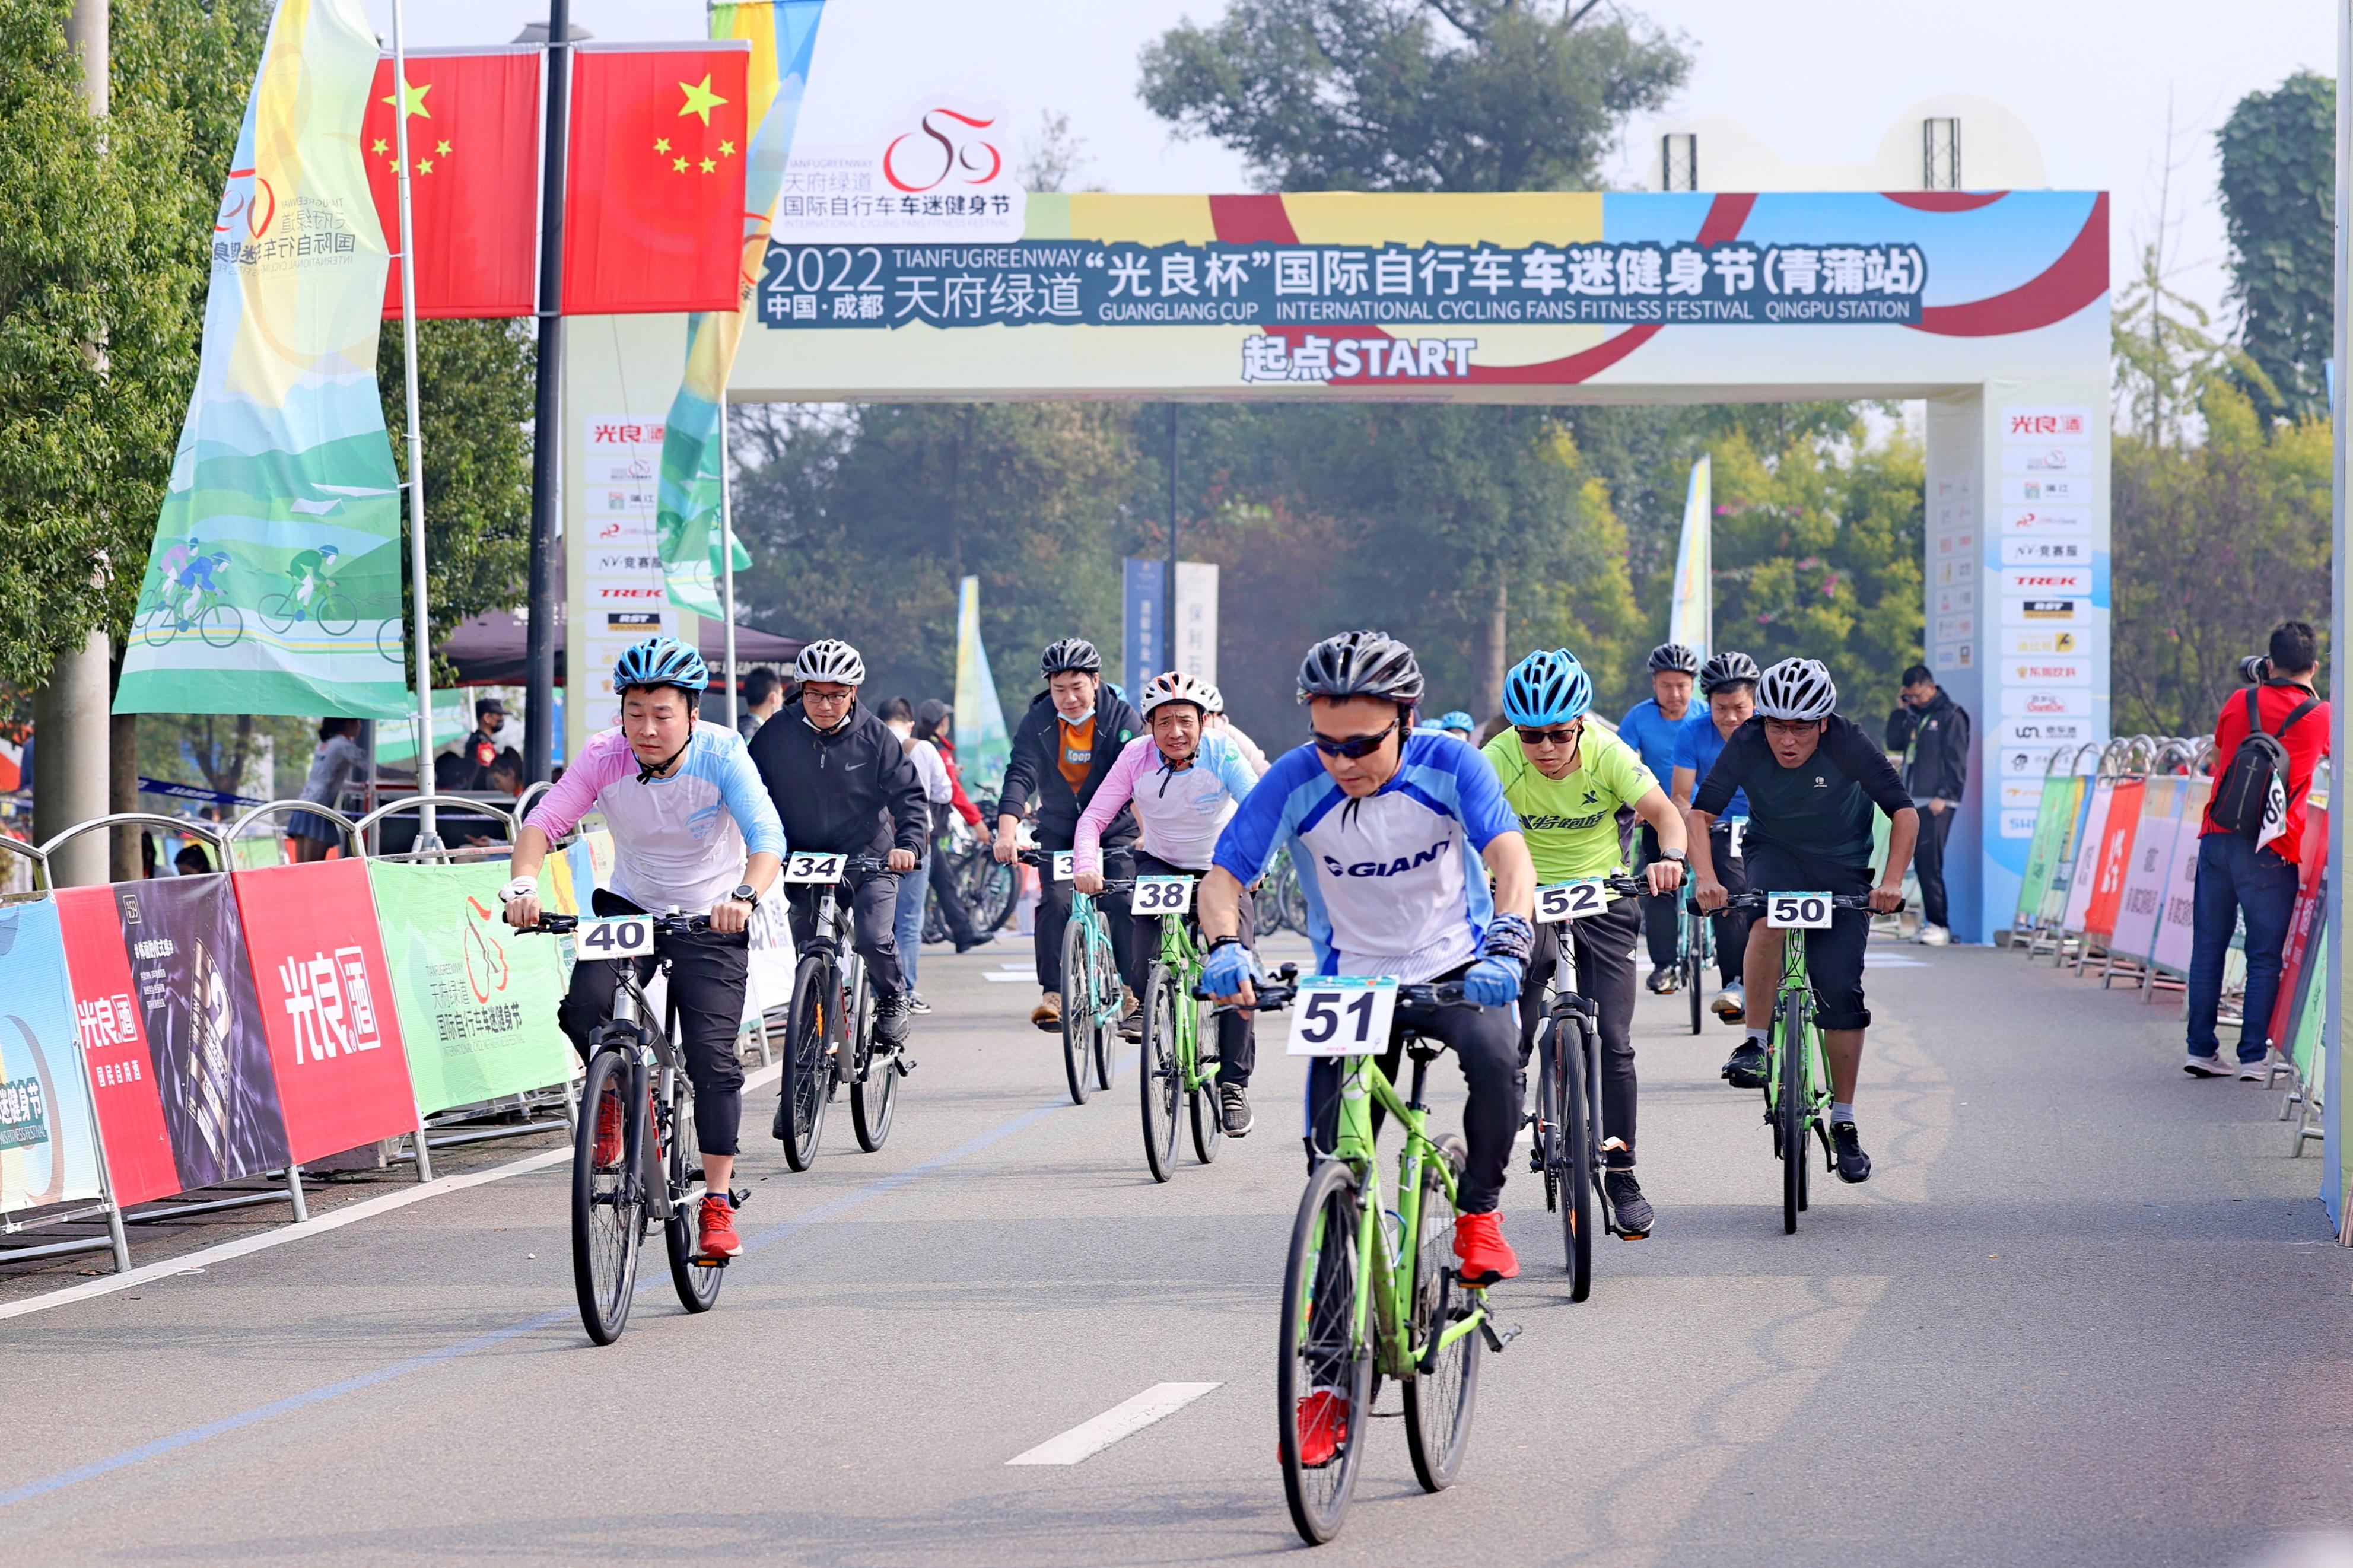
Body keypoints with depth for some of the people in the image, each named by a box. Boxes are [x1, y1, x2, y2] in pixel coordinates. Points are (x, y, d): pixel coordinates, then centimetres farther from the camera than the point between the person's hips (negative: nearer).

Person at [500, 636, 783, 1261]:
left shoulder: (722, 755, -22)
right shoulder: (605, 755, -17)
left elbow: (767, 836, -32)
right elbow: (544, 821, -24)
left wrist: (745, 896, -52)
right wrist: (523, 883, -44)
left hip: (710, 919, -2)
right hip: (630, 904, 2)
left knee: (712, 1057, -11)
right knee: (583, 1010, -24)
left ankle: (717, 1204, 0)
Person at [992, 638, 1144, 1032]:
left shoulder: (1121, 718, -15)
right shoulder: (1038, 722, -12)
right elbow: (1020, 777, -21)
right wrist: (1006, 833, -36)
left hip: (1115, 829, -1)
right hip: (1059, 829, 1)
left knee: (1123, 903, -18)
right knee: (1055, 902, -19)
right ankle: (1051, 994, -15)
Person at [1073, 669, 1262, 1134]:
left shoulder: (1222, 754, -22)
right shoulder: (1137, 757, -18)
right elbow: (1094, 817, -19)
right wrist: (1086, 866, -37)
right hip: (1162, 864, 1)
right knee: (1148, 906, -32)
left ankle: (1234, 1083, -5)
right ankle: (1143, 1004, -14)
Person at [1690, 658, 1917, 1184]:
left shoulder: (1848, 744, -24)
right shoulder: (1747, 745, -21)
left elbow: (1904, 813, -20)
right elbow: (1701, 814, -21)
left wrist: (1891, 881, -32)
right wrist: (1705, 877, -37)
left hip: (1841, 869, 0)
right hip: (1774, 854, 0)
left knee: (1840, 992, -6)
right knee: (1768, 918, -36)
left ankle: (1844, 1123, 7)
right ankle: (1755, 1043, -23)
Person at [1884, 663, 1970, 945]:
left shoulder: (1950, 716, -5)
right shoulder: (1914, 714, 18)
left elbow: (1956, 760, -10)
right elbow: (1894, 743, 14)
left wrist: (1943, 795, -16)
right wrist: (1900, 710, 6)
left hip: (1937, 804, -8)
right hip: (1915, 802, 8)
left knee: (1929, 862, -14)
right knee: (1922, 862, 6)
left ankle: (1939, 925, -14)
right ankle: (1933, 921, 10)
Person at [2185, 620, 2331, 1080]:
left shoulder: (2240, 703, 6)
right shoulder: (2320, 717, 0)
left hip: (2218, 837, 3)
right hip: (2269, 851, -3)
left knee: (2208, 947, 10)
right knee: (2265, 956, 3)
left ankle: (2201, 1050, 12)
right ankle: (2253, 1055, 1)